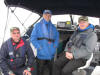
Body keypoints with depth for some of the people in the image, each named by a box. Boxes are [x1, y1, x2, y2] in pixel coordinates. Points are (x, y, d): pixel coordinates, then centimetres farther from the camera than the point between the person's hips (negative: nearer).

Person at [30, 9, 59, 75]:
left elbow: (57, 37, 18)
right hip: (41, 54, -3)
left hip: (51, 54, 4)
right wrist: (39, 47, -13)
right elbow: (33, 38, -3)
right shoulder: (38, 25, 3)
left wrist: (55, 46, 1)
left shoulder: (53, 27, 14)